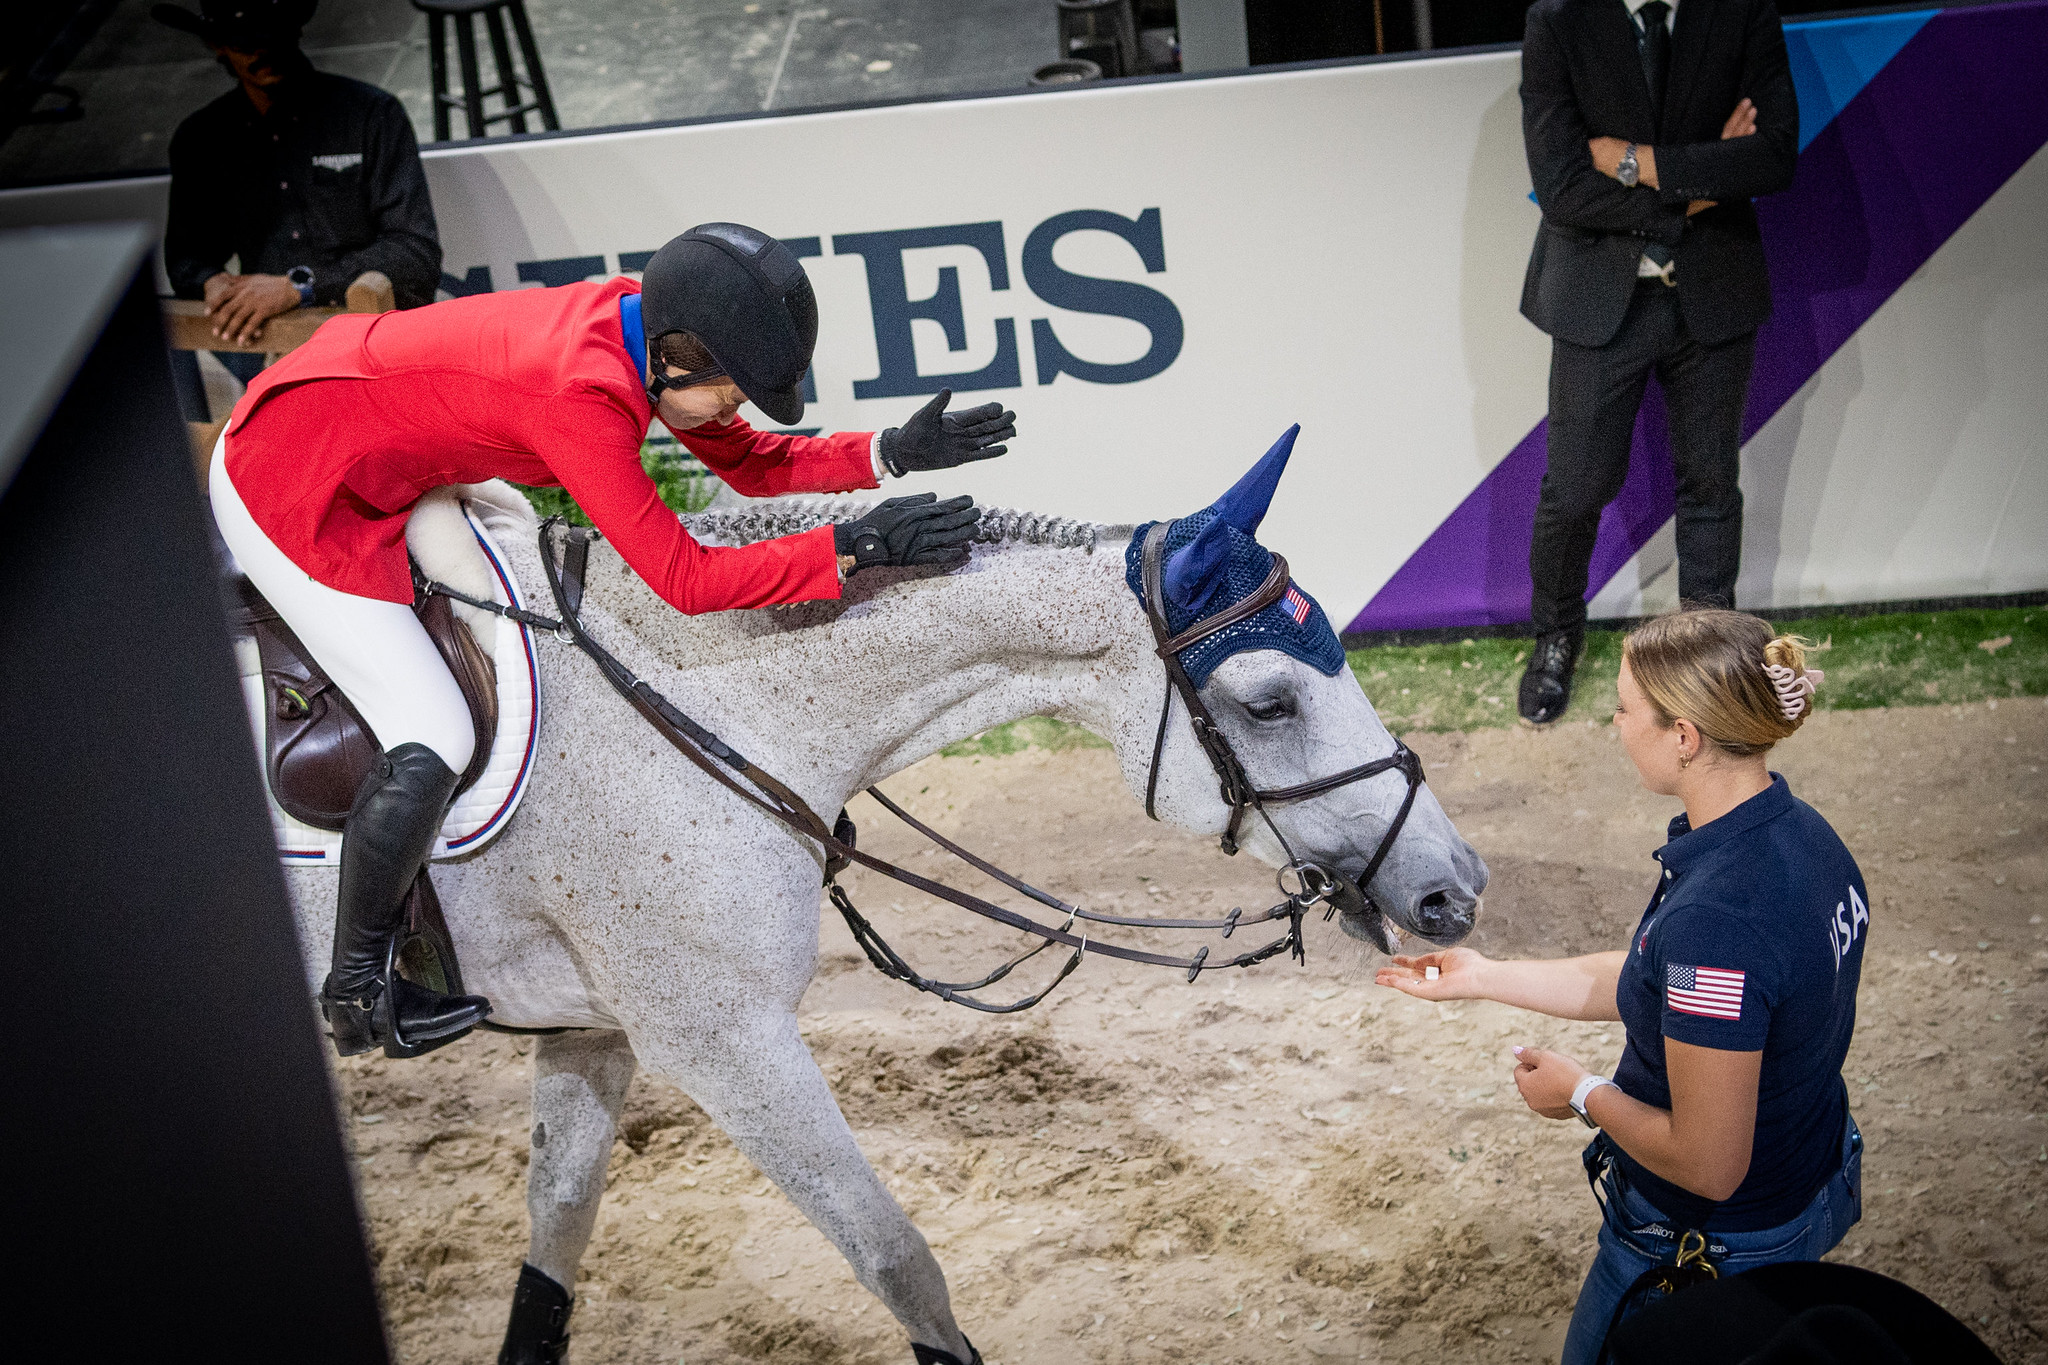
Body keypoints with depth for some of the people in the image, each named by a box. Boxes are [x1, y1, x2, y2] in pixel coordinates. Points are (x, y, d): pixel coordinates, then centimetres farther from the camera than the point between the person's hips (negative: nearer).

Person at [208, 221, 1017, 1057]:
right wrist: (857, 546, -31)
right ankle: (356, 990, 7)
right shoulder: (581, 393, -32)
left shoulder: (642, 324, -6)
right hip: (291, 492, -10)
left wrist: (890, 452, -8)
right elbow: (687, 582, -31)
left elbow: (747, 461, 4)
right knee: (433, 748, -13)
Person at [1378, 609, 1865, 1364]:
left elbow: (1707, 1166, -31)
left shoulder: (1715, 921, -37)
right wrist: (1482, 977, 8)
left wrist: (1581, 1094, -14)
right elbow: (1648, 984, 6)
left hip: (1716, 1241, -8)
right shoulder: (1796, 832, -8)